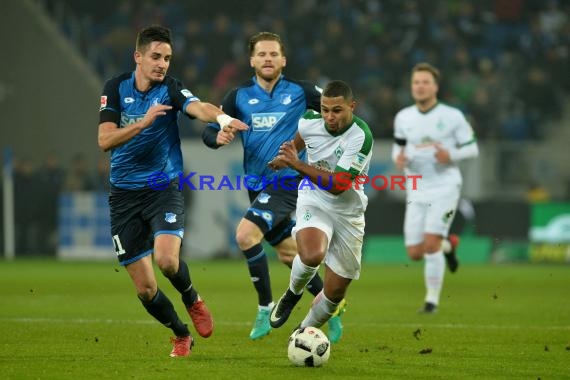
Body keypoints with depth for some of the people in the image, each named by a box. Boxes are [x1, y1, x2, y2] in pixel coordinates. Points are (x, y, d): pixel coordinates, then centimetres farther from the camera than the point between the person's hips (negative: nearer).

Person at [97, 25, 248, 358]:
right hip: (125, 194, 2)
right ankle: (182, 336, 29)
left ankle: (192, 299, 7)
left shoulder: (171, 89, -7)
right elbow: (105, 140, -12)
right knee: (145, 288, 2)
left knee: (166, 259, -27)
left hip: (164, 188, -2)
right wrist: (144, 121, -25)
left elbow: (198, 107, -29)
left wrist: (222, 117, -50)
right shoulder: (116, 88, -2)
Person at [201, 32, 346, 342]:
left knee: (245, 234, -24)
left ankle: (266, 309, -11)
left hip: (288, 180, -5)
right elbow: (208, 132, 3)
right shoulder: (239, 96, 4)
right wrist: (217, 137, -19)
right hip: (258, 185, 5)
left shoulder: (299, 92, -4)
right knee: (288, 254, 14)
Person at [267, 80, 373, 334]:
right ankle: (293, 293, -1)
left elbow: (337, 185, -29)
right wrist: (286, 156, 27)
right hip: (313, 201, 1)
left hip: (348, 214, -1)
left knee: (335, 293, 5)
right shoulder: (309, 122, -12)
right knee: (312, 255, -33)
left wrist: (297, 165, -32)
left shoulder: (361, 137, -24)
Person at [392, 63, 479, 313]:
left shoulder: (452, 116, -5)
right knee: (414, 253, 1)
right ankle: (448, 245, 35)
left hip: (445, 188, -4)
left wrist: (450, 155, -19)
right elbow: (398, 147, 16)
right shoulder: (403, 118, 5)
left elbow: (472, 149, 0)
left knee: (430, 245, -17)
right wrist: (399, 158, -8)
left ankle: (432, 299, -1)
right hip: (417, 191, 4)